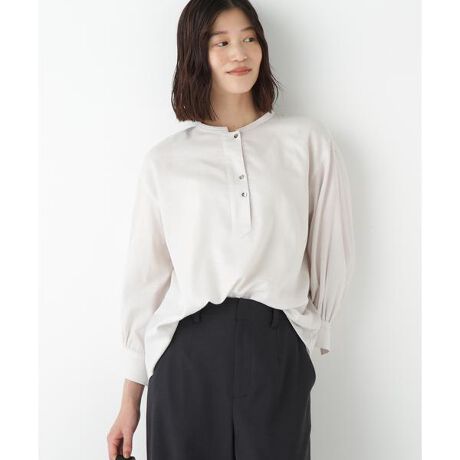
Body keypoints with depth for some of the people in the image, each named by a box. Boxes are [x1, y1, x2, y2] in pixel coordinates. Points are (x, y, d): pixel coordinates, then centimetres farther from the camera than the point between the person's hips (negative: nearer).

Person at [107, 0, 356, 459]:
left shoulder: (308, 141, 6)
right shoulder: (164, 160, 7)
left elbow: (332, 251, 9)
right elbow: (145, 278, 7)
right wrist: (130, 399, 8)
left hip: (277, 352, 0)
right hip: (186, 352, 1)